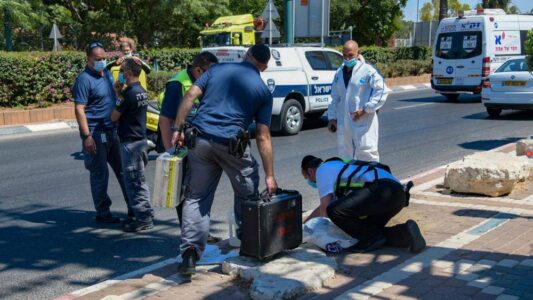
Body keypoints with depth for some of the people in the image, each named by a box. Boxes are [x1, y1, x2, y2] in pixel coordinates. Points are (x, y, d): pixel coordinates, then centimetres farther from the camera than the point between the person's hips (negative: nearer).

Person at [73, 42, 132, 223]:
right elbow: (79, 109, -17)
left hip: (112, 131, 8)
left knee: (123, 170, 12)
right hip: (96, 134, -8)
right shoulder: (84, 79, -12)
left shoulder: (107, 74, 12)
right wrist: (86, 136, -23)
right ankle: (102, 213, 11)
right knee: (100, 174, 1)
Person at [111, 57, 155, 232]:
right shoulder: (141, 91, 10)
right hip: (140, 139, 10)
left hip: (130, 142, -10)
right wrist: (119, 93, 6)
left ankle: (143, 219, 2)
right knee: (139, 180, 18)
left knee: (133, 181, -3)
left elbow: (114, 117, -13)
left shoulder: (129, 93, -19)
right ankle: (146, 214, 25)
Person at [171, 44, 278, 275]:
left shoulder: (217, 70, 13)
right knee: (247, 195, 19)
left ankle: (189, 253, 0)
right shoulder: (262, 91, 7)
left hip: (200, 141, 2)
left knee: (196, 198, 9)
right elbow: (263, 137, 4)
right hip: (231, 144, -2)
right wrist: (269, 175, 6)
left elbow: (190, 96, 0)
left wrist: (178, 129, 4)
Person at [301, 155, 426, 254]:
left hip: (381, 190, -10)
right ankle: (405, 233, 1)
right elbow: (325, 205, 45)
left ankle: (374, 238, -8)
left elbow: (325, 206, 1)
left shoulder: (322, 169, 10)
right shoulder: (339, 165, 37)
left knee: (335, 211, -17)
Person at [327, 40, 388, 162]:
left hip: (363, 121, -6)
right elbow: (335, 97, 19)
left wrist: (365, 109, -16)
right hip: (343, 121, 7)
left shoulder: (368, 71, -8)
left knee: (366, 151, -6)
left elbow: (381, 91, -12)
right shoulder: (339, 73, 13)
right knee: (344, 152, 13)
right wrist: (332, 117, 14)